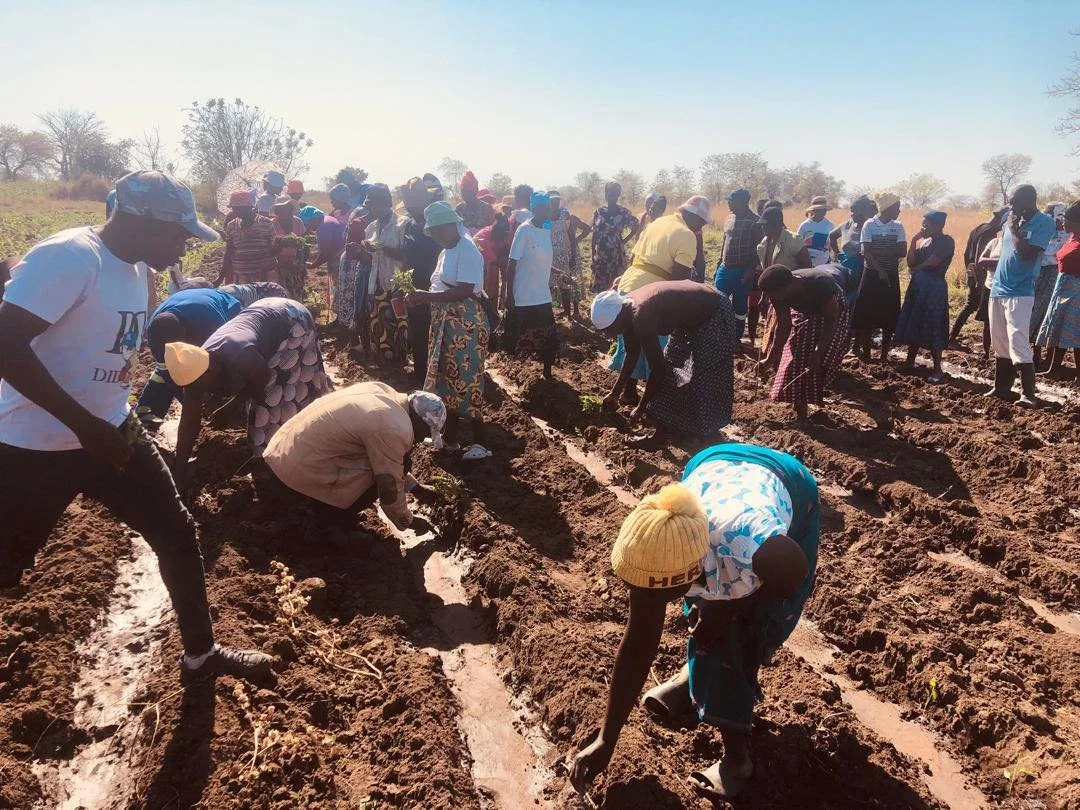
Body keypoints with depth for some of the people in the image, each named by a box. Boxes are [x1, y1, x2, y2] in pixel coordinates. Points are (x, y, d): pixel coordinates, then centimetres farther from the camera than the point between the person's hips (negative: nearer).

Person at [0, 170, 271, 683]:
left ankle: (199, 654, 26)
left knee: (177, 534, 10)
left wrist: (110, 420, 17)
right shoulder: (70, 256, -21)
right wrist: (85, 425, -28)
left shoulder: (135, 268, 6)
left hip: (111, 433, 8)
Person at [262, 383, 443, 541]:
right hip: (299, 469, -9)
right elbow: (389, 487, -12)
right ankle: (328, 524, 3)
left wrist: (414, 487, 23)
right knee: (380, 476, -8)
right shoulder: (394, 430, -22)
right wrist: (409, 522, 6)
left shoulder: (384, 392, 5)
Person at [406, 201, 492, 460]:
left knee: (465, 381, -5)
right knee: (446, 379, 13)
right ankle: (450, 438, 23)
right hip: (446, 324, 9)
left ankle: (480, 442, 4)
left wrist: (426, 296, -23)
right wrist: (420, 299, -2)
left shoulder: (467, 250, -14)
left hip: (466, 325, -9)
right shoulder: (447, 251, 14)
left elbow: (463, 291, -23)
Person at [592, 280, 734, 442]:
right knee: (671, 365, 12)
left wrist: (641, 408, -15)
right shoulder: (627, 309, -6)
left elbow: (657, 369, -27)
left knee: (702, 380, -5)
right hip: (694, 315, 9)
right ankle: (665, 426, 22)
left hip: (715, 315, -9)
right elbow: (632, 355, 7)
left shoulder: (641, 317, -33)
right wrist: (615, 393, 11)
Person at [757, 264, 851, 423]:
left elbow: (831, 320, -30)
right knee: (796, 359, -3)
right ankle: (800, 414, 9)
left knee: (818, 363, -13)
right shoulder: (779, 291, -27)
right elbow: (783, 325, -14)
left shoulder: (820, 284, -43)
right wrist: (770, 359, -14)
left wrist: (818, 351, -36)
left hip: (830, 312, -4)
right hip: (804, 313, 4)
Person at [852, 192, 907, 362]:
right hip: (872, 274, -3)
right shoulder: (869, 225, -4)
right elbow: (866, 252, -11)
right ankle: (865, 352, 10)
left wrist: (878, 251, -14)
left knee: (889, 316, 4)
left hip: (891, 276, 3)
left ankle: (885, 353, 11)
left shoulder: (898, 227, 6)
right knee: (867, 313, -1)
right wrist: (880, 270, -20)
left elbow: (902, 252, -5)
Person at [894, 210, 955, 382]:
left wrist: (915, 269, 0)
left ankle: (937, 369, 0)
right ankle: (910, 361, 24)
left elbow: (930, 263, -17)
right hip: (918, 285, 8)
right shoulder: (923, 241, 13)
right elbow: (911, 262, 5)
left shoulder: (947, 241, -9)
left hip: (934, 287, -8)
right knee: (914, 325, 12)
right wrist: (913, 241, -1)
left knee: (932, 329, -6)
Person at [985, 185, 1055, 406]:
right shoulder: (1012, 221, 11)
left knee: (1018, 342, -15)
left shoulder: (1044, 223, -9)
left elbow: (1028, 253, -19)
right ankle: (1001, 388, 21)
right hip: (998, 289, 7)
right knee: (1000, 344, 12)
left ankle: (1028, 394, -14)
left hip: (1020, 293, -7)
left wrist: (1014, 229, -12)